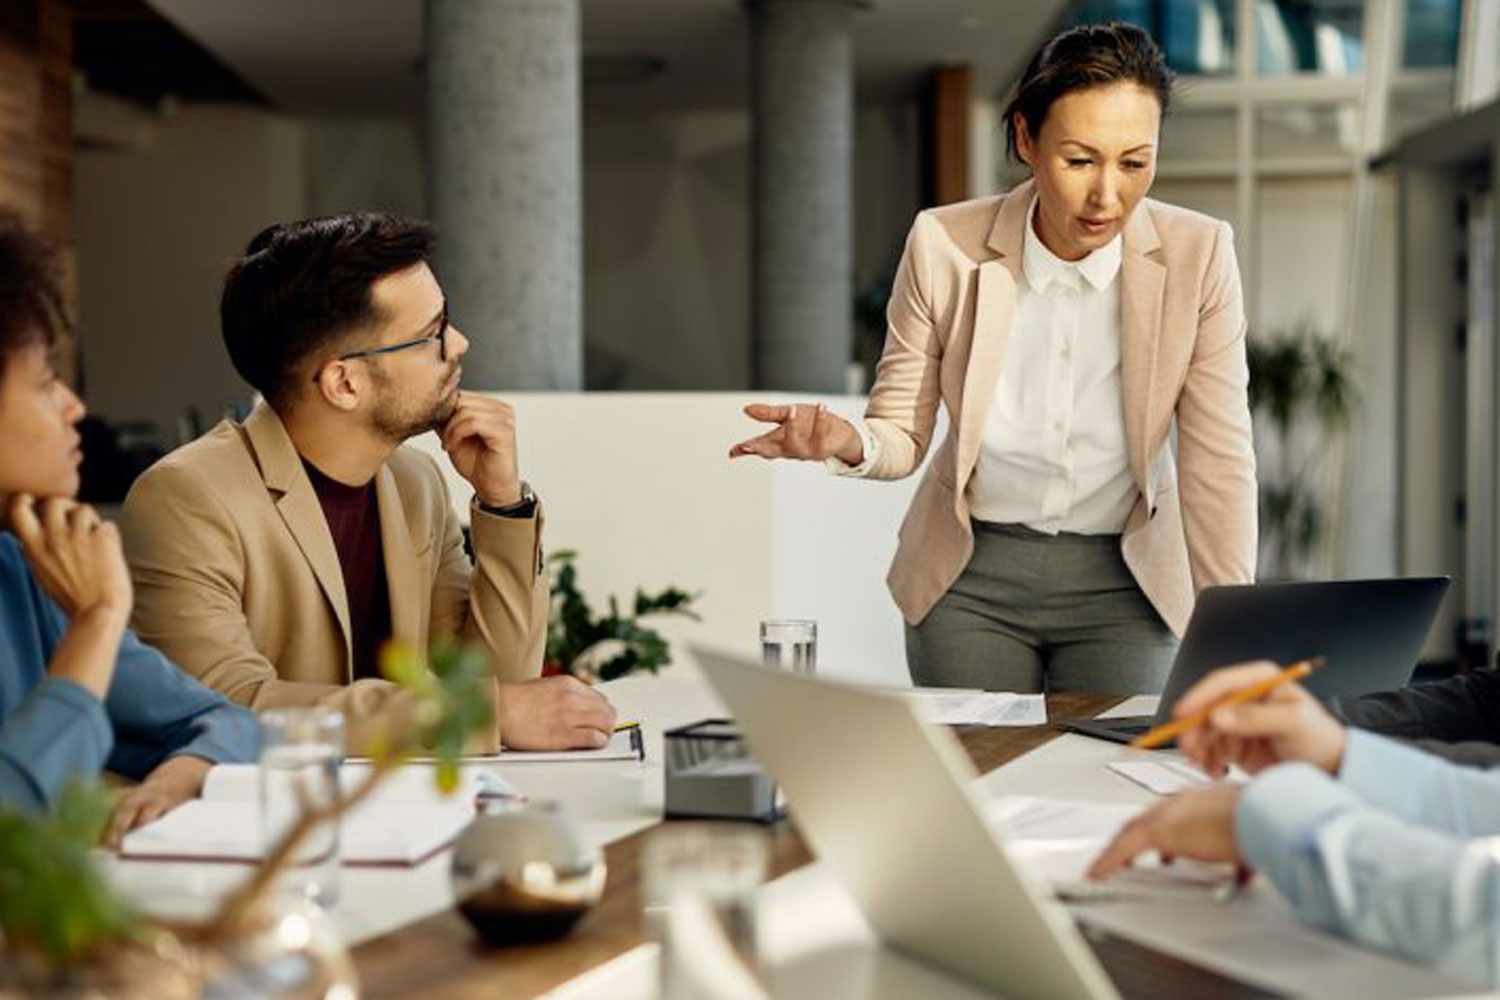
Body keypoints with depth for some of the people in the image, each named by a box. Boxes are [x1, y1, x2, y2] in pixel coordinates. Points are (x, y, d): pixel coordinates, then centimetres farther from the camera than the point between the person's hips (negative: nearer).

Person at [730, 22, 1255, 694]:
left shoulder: (1197, 255, -15)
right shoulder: (943, 247, -14)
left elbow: (1218, 462, -12)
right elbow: (902, 437, -5)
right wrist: (849, 443, -29)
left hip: (1122, 583, 0)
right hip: (970, 577, 0)